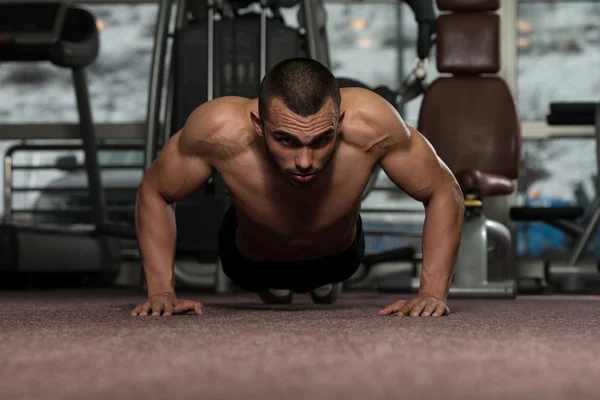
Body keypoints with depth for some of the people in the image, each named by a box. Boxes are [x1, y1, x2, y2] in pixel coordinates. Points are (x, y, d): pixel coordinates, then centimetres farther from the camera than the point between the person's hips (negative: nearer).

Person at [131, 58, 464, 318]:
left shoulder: (371, 123, -44)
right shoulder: (219, 129, -44)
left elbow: (443, 192, -26)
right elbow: (153, 194, -23)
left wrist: (432, 292, -34)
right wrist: (161, 291, -29)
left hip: (339, 256, 1)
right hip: (251, 261, -1)